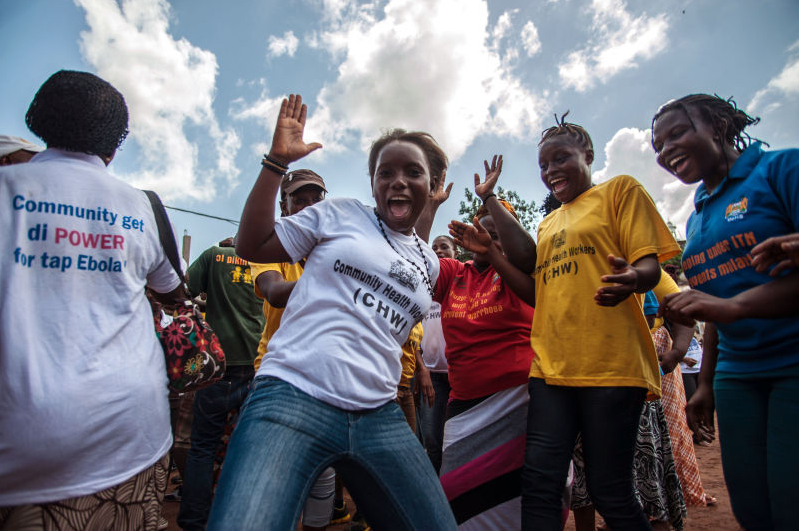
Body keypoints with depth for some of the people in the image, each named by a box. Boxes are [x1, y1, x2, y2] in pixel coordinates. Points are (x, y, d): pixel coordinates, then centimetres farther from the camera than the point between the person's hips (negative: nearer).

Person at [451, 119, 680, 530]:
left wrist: (632, 279, -28)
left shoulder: (621, 190, 8)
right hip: (551, 367, 5)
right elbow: (537, 294, 16)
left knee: (610, 493, 2)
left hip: (610, 365, -5)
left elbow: (650, 267, -4)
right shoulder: (548, 224, 23)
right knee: (539, 483, 1)